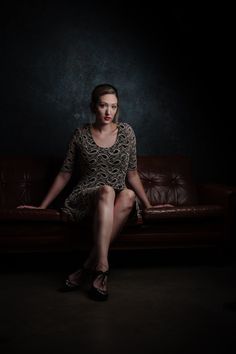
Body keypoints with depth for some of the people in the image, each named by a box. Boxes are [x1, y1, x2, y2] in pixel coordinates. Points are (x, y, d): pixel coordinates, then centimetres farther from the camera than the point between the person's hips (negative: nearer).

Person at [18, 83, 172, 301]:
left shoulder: (126, 132, 7)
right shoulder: (81, 135, 4)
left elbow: (132, 174, 12)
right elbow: (65, 174, 9)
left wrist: (148, 205, 9)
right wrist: (42, 206, 8)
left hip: (117, 202, 2)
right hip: (85, 199, -2)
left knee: (128, 195, -35)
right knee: (107, 191, -37)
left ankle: (87, 267, -33)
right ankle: (101, 268, -42)